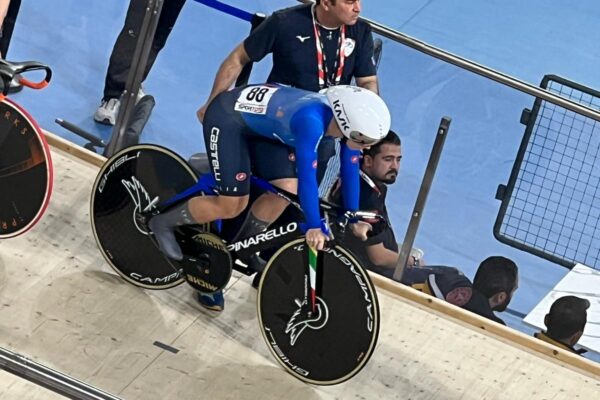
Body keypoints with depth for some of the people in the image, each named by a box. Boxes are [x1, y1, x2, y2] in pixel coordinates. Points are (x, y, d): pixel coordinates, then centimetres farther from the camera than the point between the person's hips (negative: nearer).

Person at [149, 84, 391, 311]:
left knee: (286, 191, -4)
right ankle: (164, 223, 11)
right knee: (231, 205, -11)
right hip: (229, 115, -8)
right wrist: (314, 228, -38)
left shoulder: (350, 122, -14)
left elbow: (350, 170, -2)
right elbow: (307, 175, -39)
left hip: (259, 123, 8)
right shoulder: (310, 120, -38)